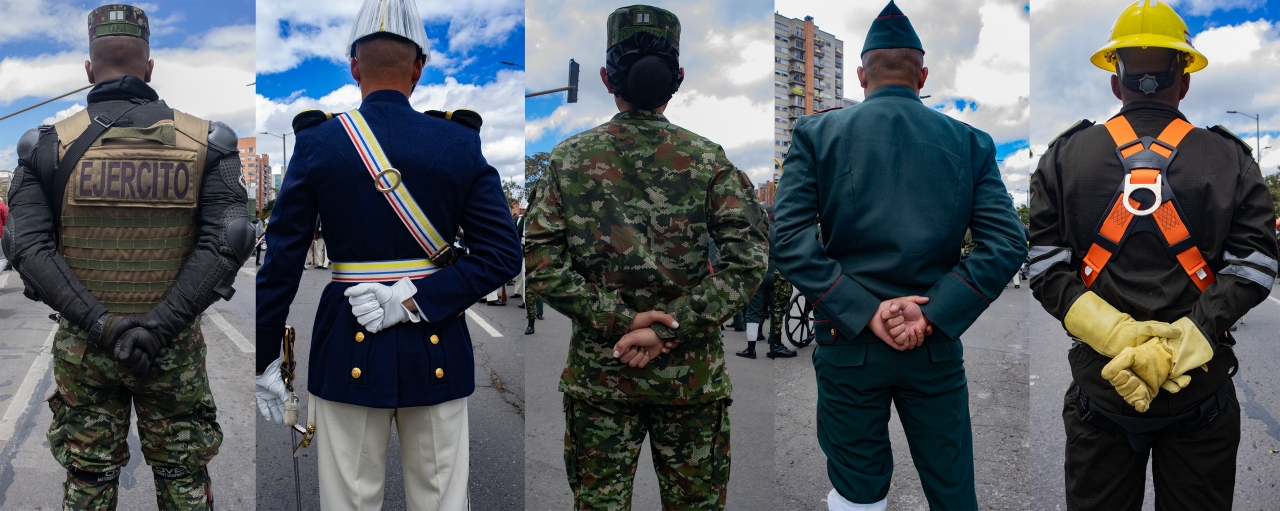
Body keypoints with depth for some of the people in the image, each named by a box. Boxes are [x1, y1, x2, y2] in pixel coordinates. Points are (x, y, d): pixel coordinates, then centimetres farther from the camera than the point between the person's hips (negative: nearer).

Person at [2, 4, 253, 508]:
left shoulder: (49, 145, -3)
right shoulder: (205, 142, -5)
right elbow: (225, 241, -16)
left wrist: (101, 327, -17)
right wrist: (159, 327, -18)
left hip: (83, 347, 1)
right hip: (175, 347, 0)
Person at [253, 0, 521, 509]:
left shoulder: (317, 142, -5)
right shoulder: (461, 143, -3)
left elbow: (280, 262, -4)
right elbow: (502, 254, -8)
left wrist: (265, 362, 3)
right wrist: (418, 298, -11)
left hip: (348, 349, 0)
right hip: (437, 349, 1)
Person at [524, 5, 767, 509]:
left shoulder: (569, 158, 0)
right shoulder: (709, 159, -3)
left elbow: (543, 264, -7)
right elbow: (746, 259, -11)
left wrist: (618, 321, -9)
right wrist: (668, 330, -12)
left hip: (597, 373, 1)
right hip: (691, 374, 0)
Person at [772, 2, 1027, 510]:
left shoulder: (816, 133, -2)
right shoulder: (970, 142, 3)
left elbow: (788, 239, -13)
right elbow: (1006, 244, -6)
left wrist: (864, 311, -13)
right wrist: (932, 316, -10)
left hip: (847, 345, -1)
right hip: (937, 350, 1)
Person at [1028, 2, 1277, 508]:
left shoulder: (1064, 156, -1)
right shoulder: (1231, 158, 1)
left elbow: (1047, 272, -9)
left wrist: (1120, 338, -13)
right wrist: (1180, 345, -13)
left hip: (1098, 391, 0)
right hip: (1202, 392, 0)